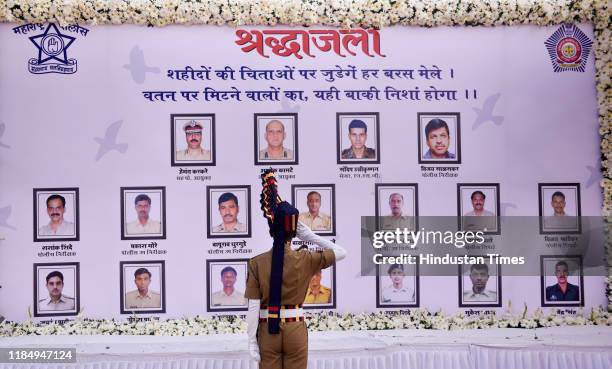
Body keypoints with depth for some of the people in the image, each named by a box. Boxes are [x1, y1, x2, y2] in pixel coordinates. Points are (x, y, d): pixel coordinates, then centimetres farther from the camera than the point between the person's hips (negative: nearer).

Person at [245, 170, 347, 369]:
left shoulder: (256, 263, -9)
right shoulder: (306, 260, -9)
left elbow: (253, 307, -9)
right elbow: (341, 252, 5)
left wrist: (252, 340, -3)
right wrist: (308, 235, -1)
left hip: (268, 331, 0)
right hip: (295, 330, 0)